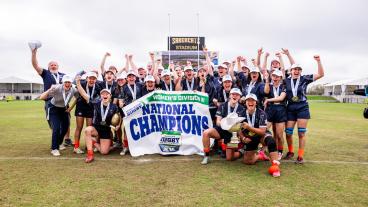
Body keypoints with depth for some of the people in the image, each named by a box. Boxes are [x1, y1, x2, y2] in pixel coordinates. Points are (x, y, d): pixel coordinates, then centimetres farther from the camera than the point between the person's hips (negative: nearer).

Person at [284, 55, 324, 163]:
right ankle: (290, 152, 27)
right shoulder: (286, 80, 4)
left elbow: (321, 74, -4)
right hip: (290, 109, 2)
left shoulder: (304, 79, 0)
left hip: (302, 108, -2)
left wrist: (318, 61, -13)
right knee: (288, 132, 4)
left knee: (301, 133, -1)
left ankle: (300, 156, 6)